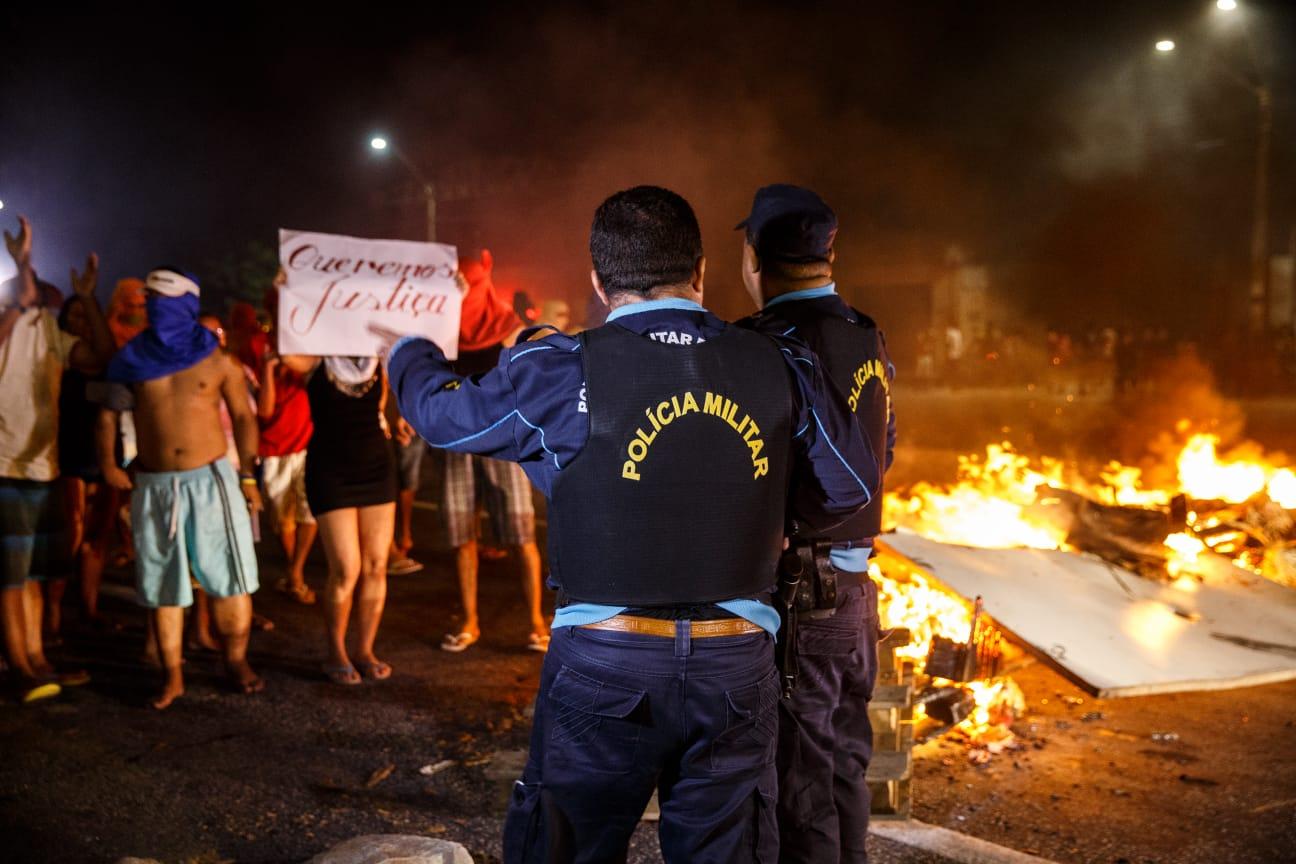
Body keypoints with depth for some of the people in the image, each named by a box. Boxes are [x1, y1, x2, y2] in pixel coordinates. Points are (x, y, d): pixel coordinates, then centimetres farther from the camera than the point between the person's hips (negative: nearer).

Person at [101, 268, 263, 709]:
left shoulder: (218, 361, -1)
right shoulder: (132, 359, 4)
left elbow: (243, 417, 3)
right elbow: (108, 411, 12)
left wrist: (248, 476, 0)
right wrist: (107, 461, -1)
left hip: (211, 479, -2)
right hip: (154, 486, 2)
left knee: (230, 577, 1)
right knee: (163, 586, 7)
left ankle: (236, 661, 17)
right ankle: (172, 676, 17)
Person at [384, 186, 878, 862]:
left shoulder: (562, 373, -10)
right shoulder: (781, 369, -3)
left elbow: (442, 411, 7)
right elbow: (850, 488, 9)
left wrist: (409, 354, 30)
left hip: (603, 661, -2)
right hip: (736, 663, 3)